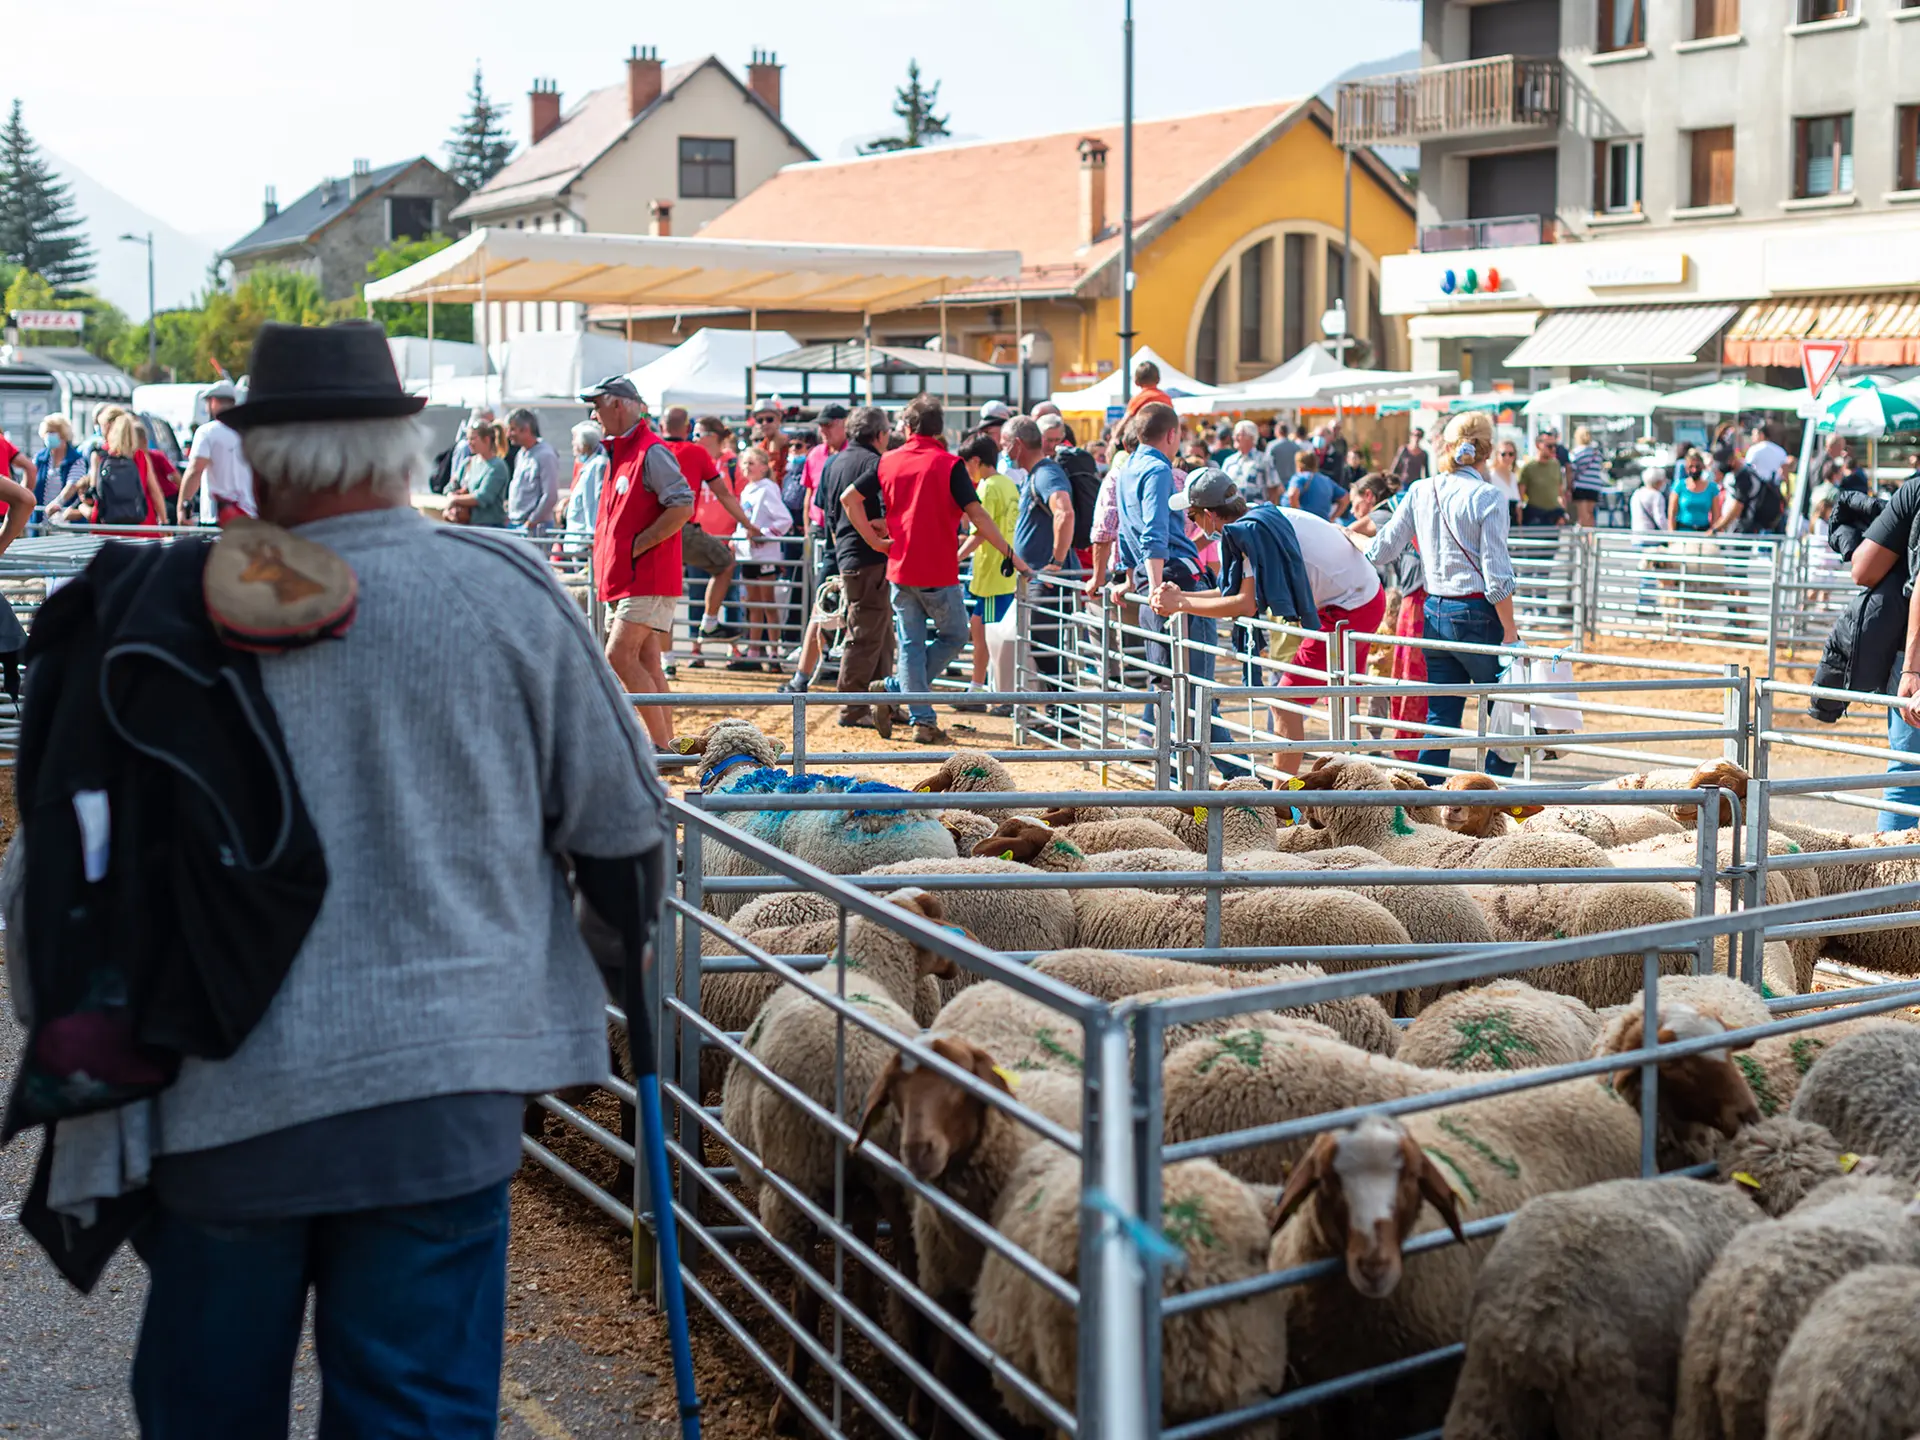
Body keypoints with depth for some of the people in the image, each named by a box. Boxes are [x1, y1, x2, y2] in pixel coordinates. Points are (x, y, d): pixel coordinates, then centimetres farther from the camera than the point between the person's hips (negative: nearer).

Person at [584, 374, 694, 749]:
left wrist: (636, 547, -18)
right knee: (647, 662, 9)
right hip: (627, 578, 10)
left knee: (619, 655, -15)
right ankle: (666, 744, 13)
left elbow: (682, 507, -22)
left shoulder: (651, 451, -13)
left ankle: (662, 745, -11)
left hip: (649, 578, -10)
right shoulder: (618, 452, 18)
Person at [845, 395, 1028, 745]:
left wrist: (875, 540, 7)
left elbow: (850, 498, 2)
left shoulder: (888, 461, 5)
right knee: (954, 637, 13)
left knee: (910, 645, 9)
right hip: (939, 572, -4)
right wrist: (1011, 555, -8)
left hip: (900, 569, 4)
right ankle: (893, 689, 1)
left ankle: (922, 721, 4)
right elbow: (977, 515, -12)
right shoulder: (948, 464, -7)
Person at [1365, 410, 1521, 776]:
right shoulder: (1487, 497, -11)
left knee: (1440, 718, 12)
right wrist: (1510, 632, -10)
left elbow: (1382, 549, 9)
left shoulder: (1420, 492, 3)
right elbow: (1497, 574, -14)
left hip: (1434, 614, 6)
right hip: (1477, 616, -5)